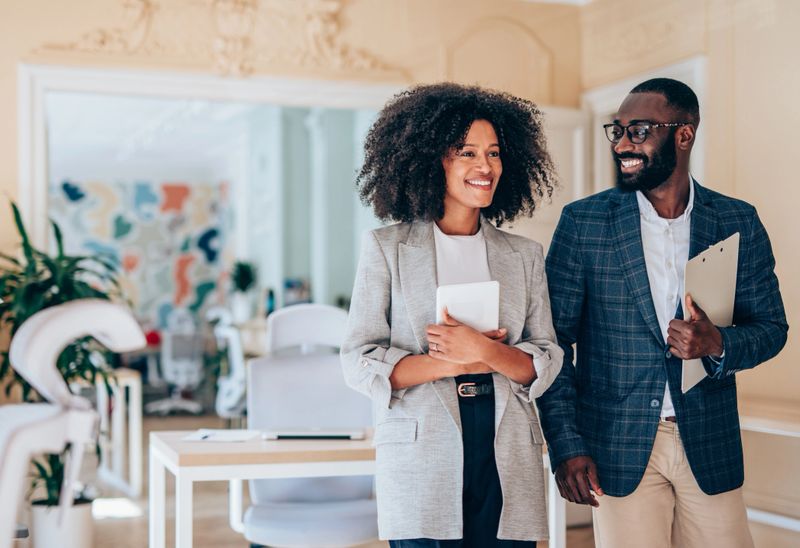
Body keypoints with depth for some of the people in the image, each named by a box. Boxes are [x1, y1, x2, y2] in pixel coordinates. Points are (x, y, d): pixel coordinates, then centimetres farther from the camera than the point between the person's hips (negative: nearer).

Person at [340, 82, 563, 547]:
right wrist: (453, 363, -12)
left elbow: (546, 364, 6)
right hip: (421, 457, -2)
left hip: (507, 462, 3)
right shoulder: (386, 248, 3)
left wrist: (486, 352, -13)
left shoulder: (524, 256, 12)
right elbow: (360, 363, -3)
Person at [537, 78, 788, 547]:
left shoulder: (738, 222, 3)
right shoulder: (583, 222, -2)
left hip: (711, 448, 2)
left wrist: (719, 345, -16)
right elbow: (554, 340, -2)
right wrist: (566, 445, -8)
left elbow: (771, 327, 7)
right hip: (619, 448, -1)